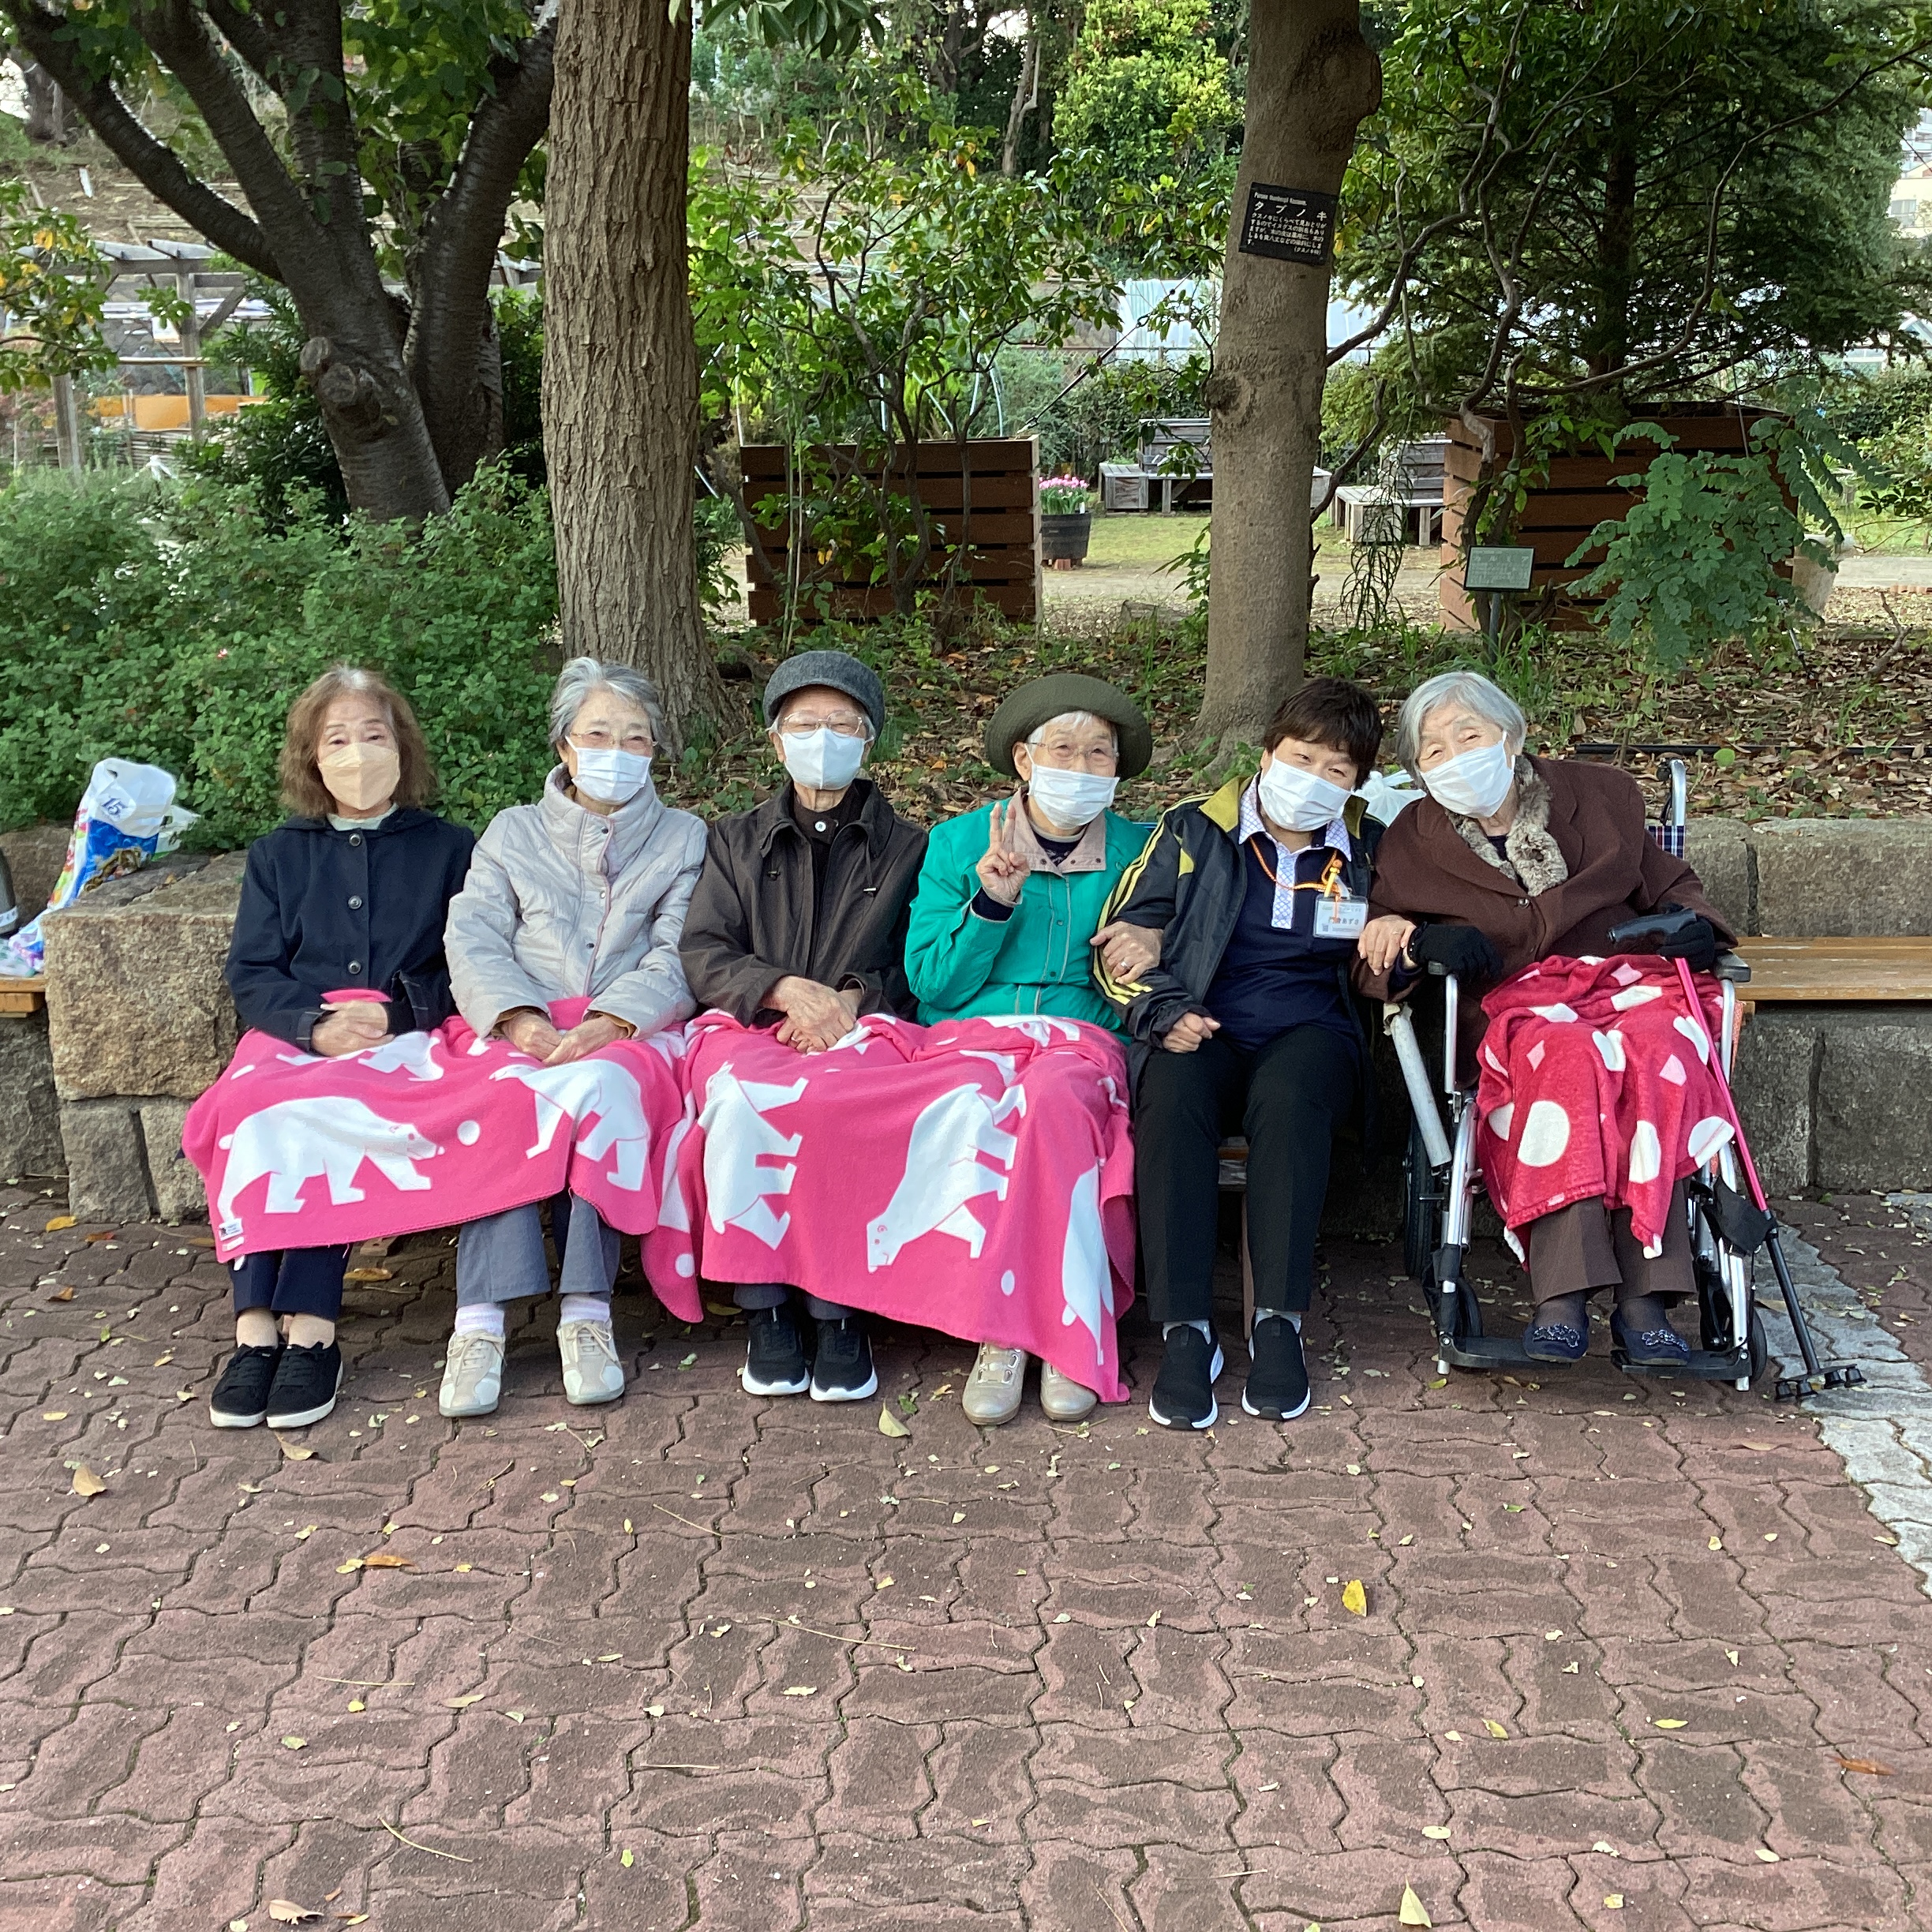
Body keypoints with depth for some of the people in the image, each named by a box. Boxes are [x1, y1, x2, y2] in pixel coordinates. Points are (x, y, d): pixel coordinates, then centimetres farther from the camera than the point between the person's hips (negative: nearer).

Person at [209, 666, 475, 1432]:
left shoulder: (449, 849, 15)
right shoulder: (278, 855, 20)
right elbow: (250, 973, 8)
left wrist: (394, 1014, -13)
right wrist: (317, 1027, -13)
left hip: (409, 1045, -2)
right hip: (292, 1040, 2)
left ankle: (309, 1328, -36)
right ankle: (256, 1328, -36)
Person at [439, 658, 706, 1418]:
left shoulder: (684, 839, 18)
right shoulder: (513, 833, 22)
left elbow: (681, 957, 2)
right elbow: (474, 942, 6)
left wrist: (608, 1023, -18)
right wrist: (519, 1018, -15)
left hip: (630, 1037, -1)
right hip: (520, 1030, 1)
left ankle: (586, 1311, -36)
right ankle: (480, 1321, -38)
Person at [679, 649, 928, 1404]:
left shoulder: (907, 848, 18)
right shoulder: (736, 841, 22)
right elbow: (702, 955, 6)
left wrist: (849, 1000, -15)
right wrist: (787, 988, -15)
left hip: (864, 1038, -1)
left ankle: (840, 1312, -29)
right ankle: (765, 1310, -27)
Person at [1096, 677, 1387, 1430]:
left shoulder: (1371, 853, 16)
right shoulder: (1191, 834, 12)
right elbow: (1120, 941, 9)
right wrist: (1164, 1013, -9)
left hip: (1311, 1035, 1)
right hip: (1204, 1035, 0)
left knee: (1288, 1094, -37)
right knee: (1171, 1095, -36)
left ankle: (1279, 1321, -33)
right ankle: (1185, 1329, -35)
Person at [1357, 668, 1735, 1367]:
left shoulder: (1602, 796, 18)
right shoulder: (1413, 844, 15)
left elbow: (1669, 884, 27)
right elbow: (1374, 960, 10)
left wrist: (1692, 921, 3)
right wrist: (1422, 943, -12)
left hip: (1624, 988, 1)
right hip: (1509, 1013, -1)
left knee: (1655, 1044, -36)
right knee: (1563, 1055, -38)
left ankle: (1643, 1294, -39)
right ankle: (1562, 1292, -44)